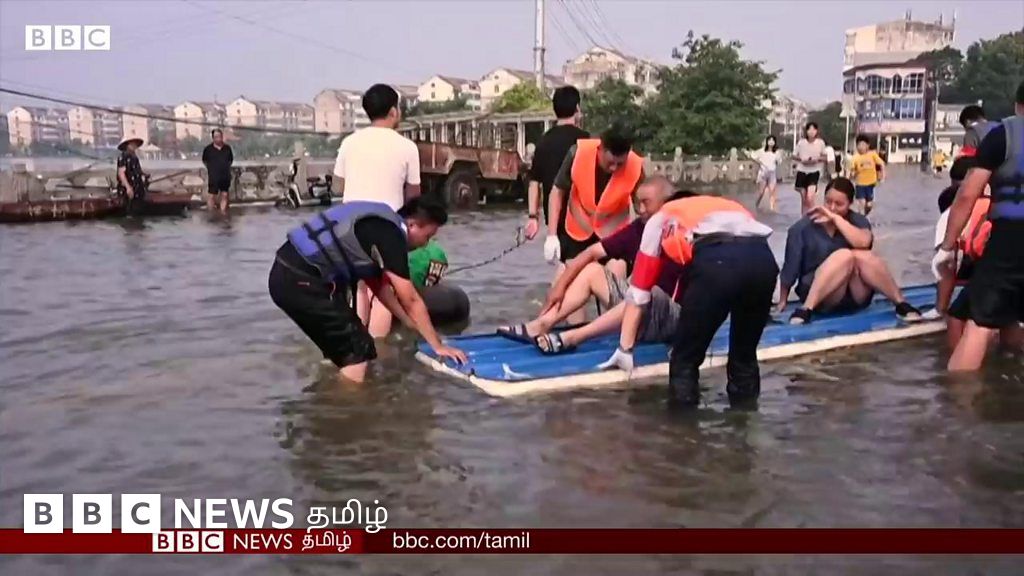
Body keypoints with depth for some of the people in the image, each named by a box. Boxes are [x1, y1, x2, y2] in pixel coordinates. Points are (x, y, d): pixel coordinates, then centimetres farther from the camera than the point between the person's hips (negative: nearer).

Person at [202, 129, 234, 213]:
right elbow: (204, 161, 8)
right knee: (212, 196, -2)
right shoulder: (208, 149, -6)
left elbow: (231, 160, 16)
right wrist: (211, 168, 6)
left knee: (224, 195, 8)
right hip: (214, 177, -3)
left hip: (226, 177, 3)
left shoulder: (227, 148, 2)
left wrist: (226, 167, 8)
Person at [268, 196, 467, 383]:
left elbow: (379, 285, 27)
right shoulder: (390, 235, -11)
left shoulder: (378, 225, 17)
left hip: (289, 272, 10)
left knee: (342, 346, 22)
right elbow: (411, 301, -6)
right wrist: (438, 346, 4)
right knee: (358, 350, -3)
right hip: (300, 280, -10)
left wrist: (414, 325, 31)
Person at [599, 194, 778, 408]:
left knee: (685, 358, 13)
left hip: (715, 260, -4)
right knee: (745, 353, 25)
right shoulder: (729, 207, 44)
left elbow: (638, 292, 32)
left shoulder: (661, 218, 34)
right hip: (763, 258, 5)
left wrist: (625, 350, 38)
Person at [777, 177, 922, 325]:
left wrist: (835, 218, -20)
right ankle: (806, 309, -38)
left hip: (856, 295, 2)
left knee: (862, 255, -29)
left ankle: (902, 304, -23)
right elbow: (790, 267, 1)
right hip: (819, 297, -2)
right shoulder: (803, 227, -3)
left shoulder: (858, 221, 3)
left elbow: (864, 242, -21)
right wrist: (782, 302, 5)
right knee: (845, 255, -31)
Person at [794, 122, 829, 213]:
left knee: (810, 198, -18)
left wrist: (817, 159, -16)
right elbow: (796, 156, 8)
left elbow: (825, 157, 5)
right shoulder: (801, 142, -2)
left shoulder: (821, 143, -4)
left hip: (814, 171, -2)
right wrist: (802, 159, -13)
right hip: (802, 171, 2)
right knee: (804, 198, 10)